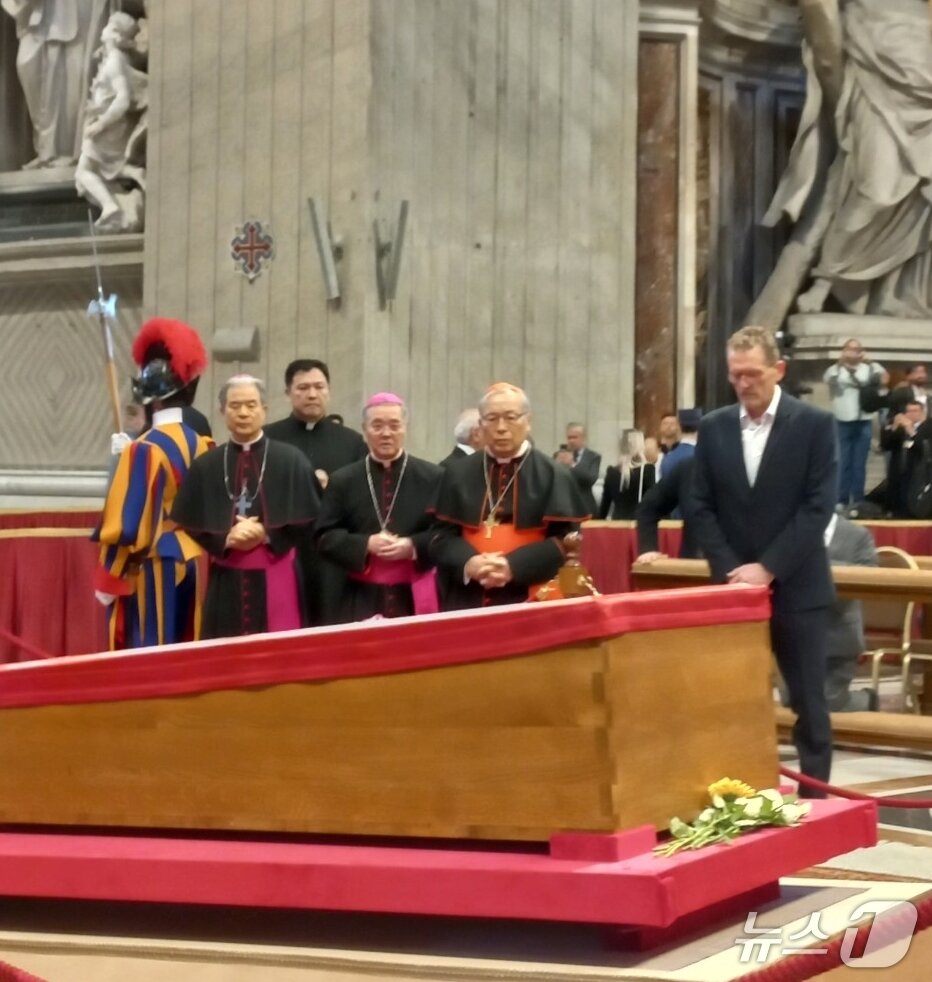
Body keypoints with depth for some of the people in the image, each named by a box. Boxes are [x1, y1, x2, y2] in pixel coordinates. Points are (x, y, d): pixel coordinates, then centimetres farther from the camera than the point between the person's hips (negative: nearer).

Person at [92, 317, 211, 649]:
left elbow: (126, 526, -17)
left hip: (149, 571, -7)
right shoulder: (200, 445, 4)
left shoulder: (144, 449, -16)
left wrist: (107, 582, -6)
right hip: (189, 567, 7)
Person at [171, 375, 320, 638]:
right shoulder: (205, 466, 6)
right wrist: (226, 539, -11)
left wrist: (266, 535, -12)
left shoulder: (291, 460, 2)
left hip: (276, 579, -1)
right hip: (225, 582, 1)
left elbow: (308, 520, 0)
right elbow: (190, 525, 5)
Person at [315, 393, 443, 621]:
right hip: (363, 599, 1)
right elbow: (325, 537, 4)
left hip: (416, 597, 0)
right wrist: (365, 544, -12)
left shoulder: (432, 477, 5)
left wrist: (413, 546, -15)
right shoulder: (343, 480, 7)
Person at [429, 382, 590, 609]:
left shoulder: (553, 476, 2)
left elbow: (566, 541, -6)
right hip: (468, 602, 2)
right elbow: (441, 535, 7)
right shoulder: (458, 475, 11)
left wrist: (514, 566, -18)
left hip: (530, 602, -2)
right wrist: (468, 562, -14)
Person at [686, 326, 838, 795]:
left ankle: (813, 797, 11)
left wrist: (767, 568, -16)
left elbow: (818, 507, -10)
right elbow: (700, 507, 5)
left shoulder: (814, 424, -4)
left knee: (808, 703, 3)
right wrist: (729, 569, -8)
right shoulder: (713, 427, 7)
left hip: (795, 589, -3)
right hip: (734, 586, 3)